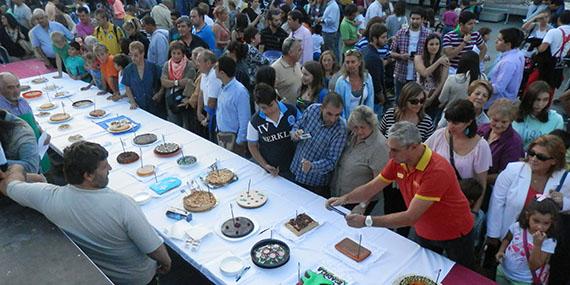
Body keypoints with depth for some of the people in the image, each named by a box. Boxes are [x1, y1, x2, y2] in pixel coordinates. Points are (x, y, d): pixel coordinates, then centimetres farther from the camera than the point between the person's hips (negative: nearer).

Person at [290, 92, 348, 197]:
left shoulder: (341, 129, -24)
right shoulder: (312, 109, -13)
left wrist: (312, 166, -39)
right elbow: (297, 125, 4)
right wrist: (294, 134, -19)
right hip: (294, 172, 4)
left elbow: (331, 162, -22)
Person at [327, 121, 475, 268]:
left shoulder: (437, 170, -36)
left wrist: (367, 221, -41)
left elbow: (411, 217, -37)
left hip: (454, 235, -5)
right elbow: (371, 188, -7)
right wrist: (345, 198, -25)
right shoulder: (398, 161, -15)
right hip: (424, 233, 5)